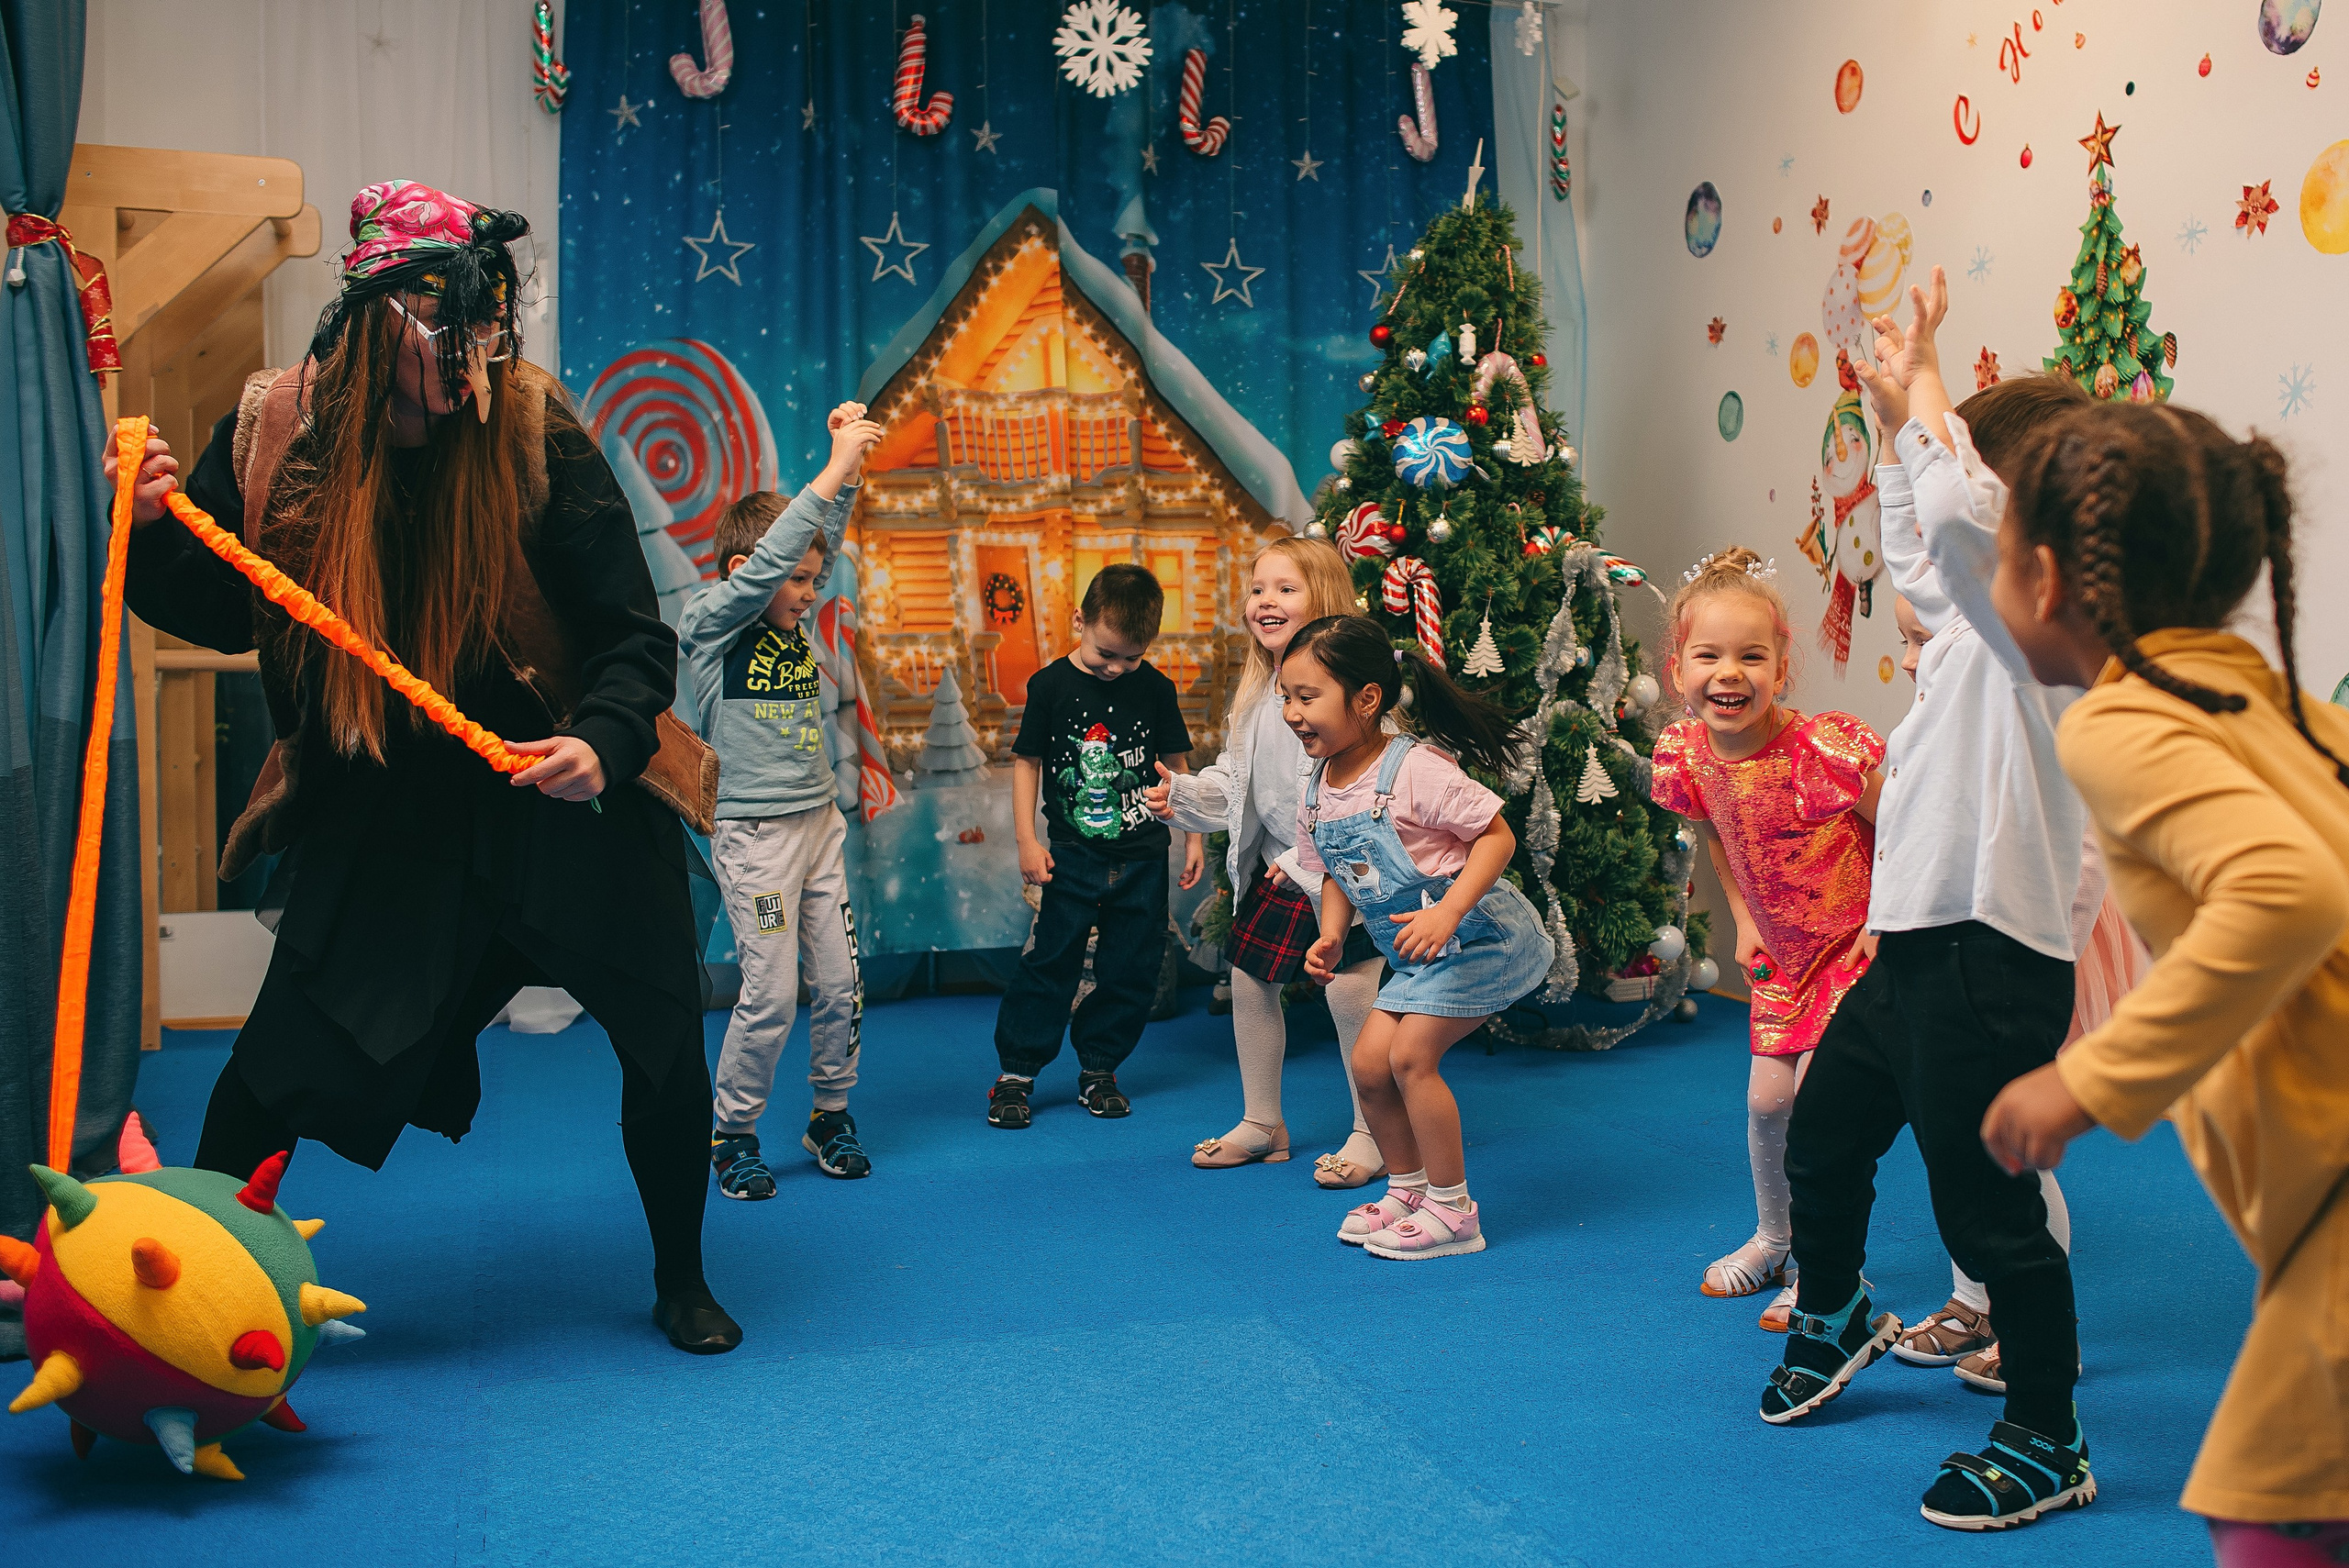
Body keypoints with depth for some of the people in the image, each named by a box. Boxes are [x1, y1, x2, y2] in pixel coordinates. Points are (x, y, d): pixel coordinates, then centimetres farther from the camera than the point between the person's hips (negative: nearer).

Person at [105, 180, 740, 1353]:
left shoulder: (534, 431, -12)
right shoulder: (275, 432, -4)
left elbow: (634, 635, -11)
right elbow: (224, 615, 6)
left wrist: (604, 741, -29)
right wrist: (157, 527, -12)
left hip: (556, 798, -1)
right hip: (381, 814, 1)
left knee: (665, 1041, 2)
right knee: (273, 1069, -4)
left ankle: (681, 1283, 27)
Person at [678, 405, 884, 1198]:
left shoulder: (791, 624, 10)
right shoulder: (709, 621, -8)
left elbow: (825, 537, 12)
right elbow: (768, 558, -21)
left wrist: (850, 462, -3)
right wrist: (836, 466, -22)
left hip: (820, 825, 7)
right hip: (754, 833, -7)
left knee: (839, 983, 9)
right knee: (771, 991, -5)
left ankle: (831, 1116, 25)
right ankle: (731, 1134, 13)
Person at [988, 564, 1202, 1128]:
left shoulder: (1155, 688, 0)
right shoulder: (1051, 685, -5)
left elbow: (1177, 763, 9)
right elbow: (1027, 761, 1)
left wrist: (1194, 836, 8)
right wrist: (1026, 840, -3)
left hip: (1143, 856, 2)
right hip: (1075, 855, -2)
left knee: (1132, 968, 7)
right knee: (1051, 962, -1)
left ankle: (1098, 1068, 22)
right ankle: (1015, 1071, 10)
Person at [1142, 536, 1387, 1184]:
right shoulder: (1257, 692, 9)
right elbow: (1235, 779, 17)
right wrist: (1181, 794, -1)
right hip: (1278, 866, 8)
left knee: (1350, 990, -9)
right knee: (1249, 978, 12)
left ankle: (1373, 1136, 11)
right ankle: (1262, 1124, 29)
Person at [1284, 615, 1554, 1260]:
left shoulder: (1416, 769, -23)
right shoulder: (1316, 794, 1)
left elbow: (1496, 835, -21)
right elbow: (1336, 875, 14)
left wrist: (1447, 912, -32)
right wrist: (1330, 938, -4)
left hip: (1479, 934, -8)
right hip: (1417, 958, 8)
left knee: (1410, 1055, -13)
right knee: (1368, 1061, 4)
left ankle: (1451, 1209, 2)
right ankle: (1407, 1188, 25)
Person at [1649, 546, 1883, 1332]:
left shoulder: (1828, 751, -30)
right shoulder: (1685, 756, -12)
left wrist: (1883, 924, -16)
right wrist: (1745, 920, 6)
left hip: (1857, 944, -5)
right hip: (1782, 951, 6)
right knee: (1765, 1098, 9)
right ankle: (1773, 1238, 34)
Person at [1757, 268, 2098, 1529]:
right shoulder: (1988, 608, 13)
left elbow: (1952, 510, -33)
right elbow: (1912, 559, 33)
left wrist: (1922, 388, -16)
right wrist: (1896, 414, 27)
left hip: (1990, 963, -10)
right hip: (1912, 948, 10)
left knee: (1988, 1211, 0)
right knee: (1820, 1140, 23)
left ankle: (2046, 1445, 18)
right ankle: (1834, 1317, 48)